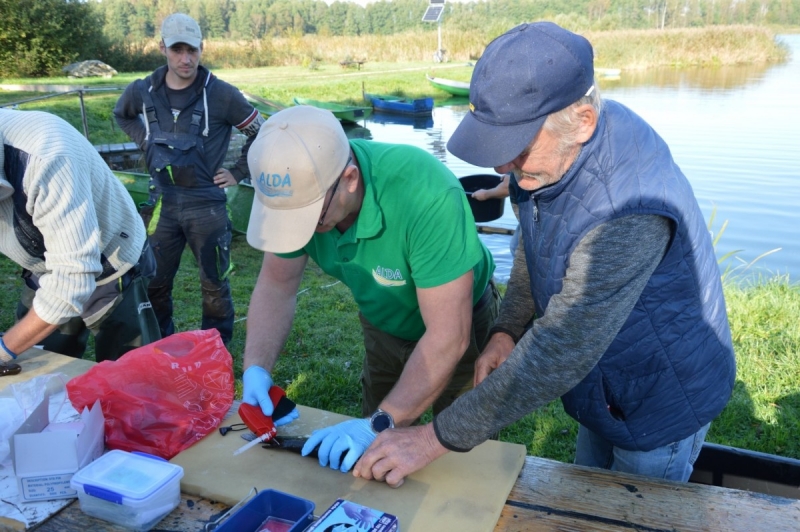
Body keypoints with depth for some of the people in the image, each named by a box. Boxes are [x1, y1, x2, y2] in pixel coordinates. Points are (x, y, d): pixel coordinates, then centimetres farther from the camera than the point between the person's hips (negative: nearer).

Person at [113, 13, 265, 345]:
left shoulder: (221, 94, -9)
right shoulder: (142, 92, 2)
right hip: (162, 202, 4)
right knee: (154, 281, 12)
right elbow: (121, 115, 25)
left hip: (206, 203, -3)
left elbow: (262, 134, 2)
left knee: (214, 284, 5)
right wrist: (146, 143, 12)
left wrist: (237, 173, 0)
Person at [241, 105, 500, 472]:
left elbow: (448, 336, -37)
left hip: (460, 321, -4)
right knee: (372, 454, 19)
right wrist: (255, 369, -26)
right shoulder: (301, 186, -24)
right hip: (383, 325, 5)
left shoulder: (426, 195, -41)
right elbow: (276, 285, -12)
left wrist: (381, 424, -38)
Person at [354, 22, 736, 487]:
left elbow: (562, 351, -38)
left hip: (663, 397, -7)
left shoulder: (629, 209, -40)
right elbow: (536, 243, 6)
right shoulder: (552, 147, -13)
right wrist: (508, 330, -7)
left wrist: (438, 438, -32)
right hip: (608, 384, 8)